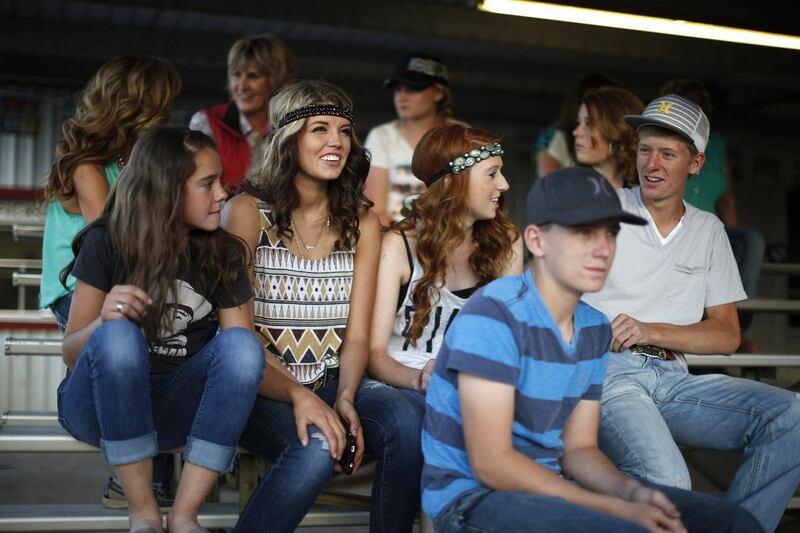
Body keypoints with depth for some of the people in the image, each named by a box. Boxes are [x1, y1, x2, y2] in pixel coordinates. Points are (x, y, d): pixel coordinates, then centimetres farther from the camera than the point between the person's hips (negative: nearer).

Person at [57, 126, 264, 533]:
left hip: (176, 409, 3)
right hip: (99, 406, -2)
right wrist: (103, 321, -28)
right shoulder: (108, 242, -8)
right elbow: (70, 354, -6)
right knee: (118, 335, -34)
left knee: (240, 342, -26)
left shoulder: (222, 255, 0)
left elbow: (247, 356, -5)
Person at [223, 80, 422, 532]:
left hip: (332, 383, 4)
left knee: (404, 423, -28)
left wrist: (345, 400, -17)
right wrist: (298, 397, -23)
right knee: (317, 446, -34)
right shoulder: (249, 212, -4)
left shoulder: (362, 223, 8)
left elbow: (357, 334, 3)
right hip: (261, 390, -3)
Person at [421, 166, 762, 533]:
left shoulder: (595, 329, 6)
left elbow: (578, 448, 10)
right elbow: (491, 463, -22)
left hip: (550, 487, 7)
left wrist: (633, 492, -12)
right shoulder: (494, 313, -19)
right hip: (471, 495, -7)